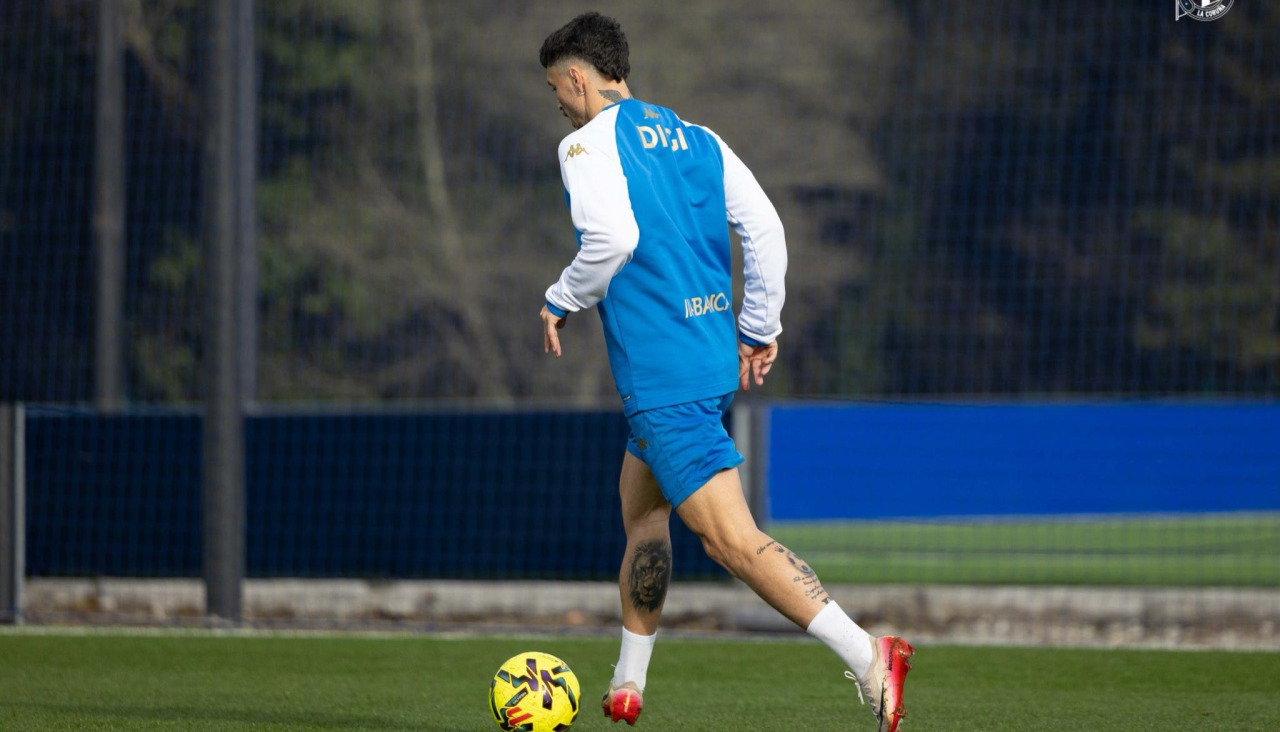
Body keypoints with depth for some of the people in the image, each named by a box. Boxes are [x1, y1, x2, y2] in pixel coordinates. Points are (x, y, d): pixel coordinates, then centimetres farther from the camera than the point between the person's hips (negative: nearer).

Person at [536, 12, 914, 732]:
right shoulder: (696, 139, 14)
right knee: (641, 504, 24)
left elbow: (612, 238, -21)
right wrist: (759, 329, 14)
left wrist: (560, 301, -5)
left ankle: (867, 655, -26)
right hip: (715, 361, 9)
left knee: (733, 540, -13)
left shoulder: (588, 143, -6)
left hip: (657, 371, -9)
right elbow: (764, 227, 7)